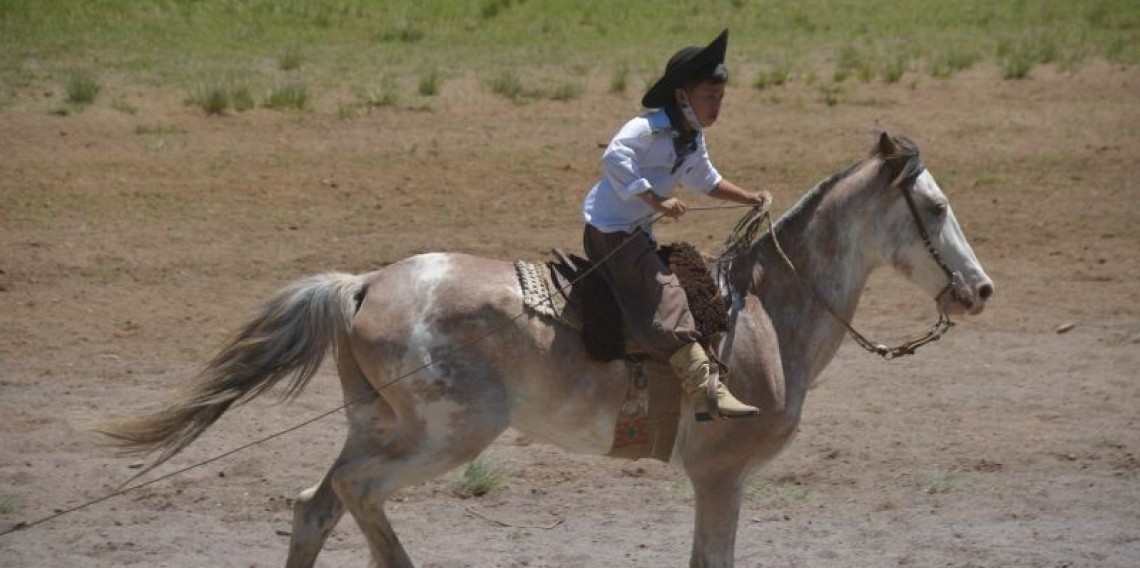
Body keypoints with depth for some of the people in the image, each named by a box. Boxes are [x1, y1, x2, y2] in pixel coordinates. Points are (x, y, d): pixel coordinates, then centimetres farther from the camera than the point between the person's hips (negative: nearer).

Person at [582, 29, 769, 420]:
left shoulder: (693, 142, 11)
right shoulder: (650, 127, -19)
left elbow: (706, 181, 29)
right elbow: (614, 157, -34)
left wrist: (747, 198, 18)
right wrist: (656, 201, -36)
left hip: (639, 233, 11)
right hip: (611, 230, -11)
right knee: (665, 295, -21)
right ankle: (705, 391, -33)